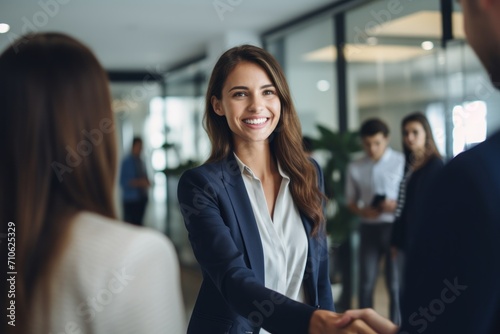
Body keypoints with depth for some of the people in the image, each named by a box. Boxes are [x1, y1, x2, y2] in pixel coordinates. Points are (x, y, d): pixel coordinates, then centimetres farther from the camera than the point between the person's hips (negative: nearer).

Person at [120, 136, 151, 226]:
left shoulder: (141, 162, 11)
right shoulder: (127, 161, -9)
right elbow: (123, 181, -12)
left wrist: (146, 182, -3)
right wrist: (139, 183, -20)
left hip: (142, 197, 7)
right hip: (130, 199, -7)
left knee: (138, 223, 9)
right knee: (130, 223, -8)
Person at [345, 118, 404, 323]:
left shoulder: (401, 162, -4)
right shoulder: (355, 168, 4)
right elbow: (351, 201, 10)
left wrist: (397, 205, -20)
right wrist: (362, 211, -10)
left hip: (395, 227, -2)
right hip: (369, 228, 2)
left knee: (395, 283, 7)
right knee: (366, 282, 5)